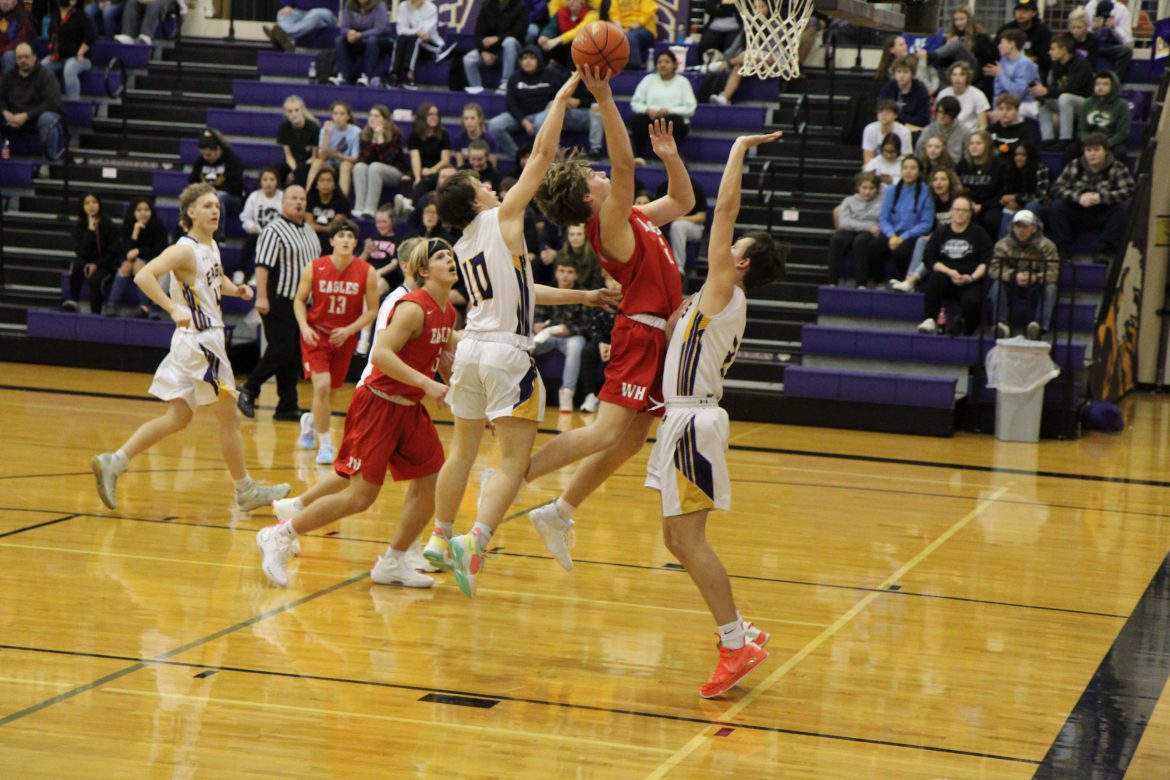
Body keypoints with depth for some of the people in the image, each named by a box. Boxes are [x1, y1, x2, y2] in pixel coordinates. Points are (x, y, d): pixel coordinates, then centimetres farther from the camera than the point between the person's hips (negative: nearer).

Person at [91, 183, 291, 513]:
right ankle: (245, 491, 15)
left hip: (205, 340, 9)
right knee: (229, 418, 3)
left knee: (177, 417, 12)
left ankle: (113, 462, 9)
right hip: (199, 340, -9)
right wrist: (174, 309, -35)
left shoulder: (211, 247, 11)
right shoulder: (185, 250, -16)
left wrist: (236, 289, 10)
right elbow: (143, 276, -28)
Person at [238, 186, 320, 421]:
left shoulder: (309, 231, 16)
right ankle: (249, 390, 7)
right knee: (280, 351, -10)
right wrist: (261, 297, -24)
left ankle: (287, 406, 11)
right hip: (279, 303, -8)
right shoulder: (274, 231, -10)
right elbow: (262, 265, -17)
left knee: (295, 356, 7)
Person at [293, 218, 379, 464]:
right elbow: (300, 300, 1)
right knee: (322, 386, -20)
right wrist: (304, 327, -15)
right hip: (316, 335, -2)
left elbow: (372, 310, -4)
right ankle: (325, 445, -7)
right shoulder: (314, 268, -11)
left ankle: (310, 421, 49)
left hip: (344, 338, 2)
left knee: (330, 393, 14)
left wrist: (349, 330, -16)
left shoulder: (367, 273, -10)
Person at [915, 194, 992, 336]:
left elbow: (986, 262, 0)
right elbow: (930, 259, 2)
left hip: (971, 280, -2)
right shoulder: (941, 233, 13)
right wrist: (949, 272, -14)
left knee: (972, 302, -33)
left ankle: (964, 324, -1)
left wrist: (972, 277, -17)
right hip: (945, 278, 2)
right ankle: (930, 320, -31)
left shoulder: (978, 233, 9)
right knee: (936, 278, -33)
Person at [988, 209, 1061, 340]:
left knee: (1051, 288, -31)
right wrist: (1014, 276, -37)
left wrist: (1036, 278, -43)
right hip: (1012, 287, 1)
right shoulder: (1003, 244, -6)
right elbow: (994, 269, -18)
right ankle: (1002, 325, -36)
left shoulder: (1046, 245, -10)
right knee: (997, 285, -27)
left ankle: (1039, 327, -45)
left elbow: (1053, 272, -21)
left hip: (1036, 288, -1)